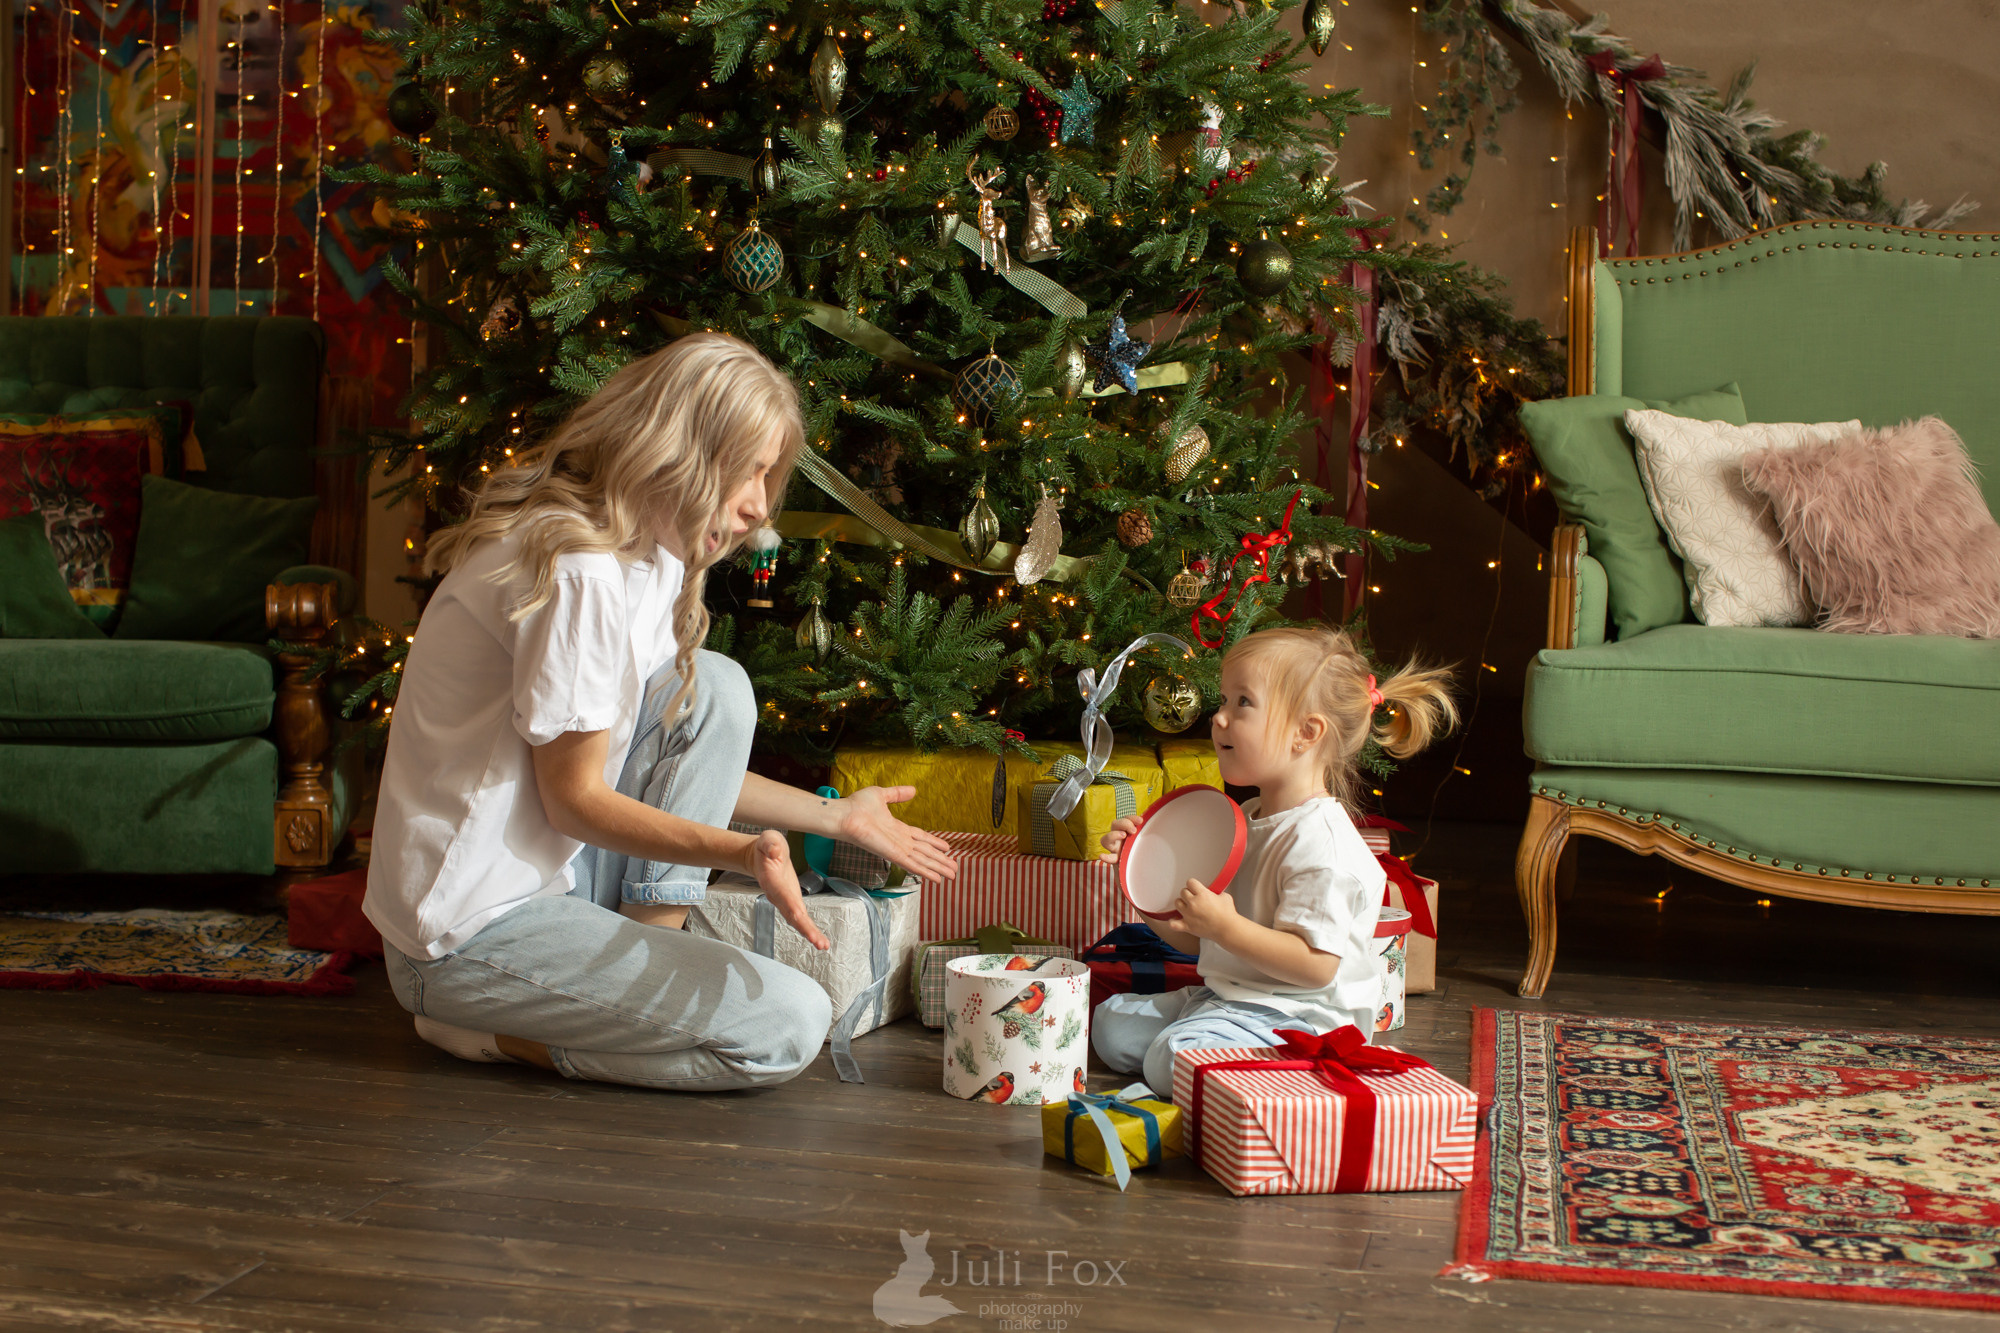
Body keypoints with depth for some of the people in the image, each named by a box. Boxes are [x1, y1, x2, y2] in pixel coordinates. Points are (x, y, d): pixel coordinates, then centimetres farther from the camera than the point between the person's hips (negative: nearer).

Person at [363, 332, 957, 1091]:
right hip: (469, 935, -10)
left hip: (543, 875, 10)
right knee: (789, 1027, -13)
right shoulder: (578, 572, -23)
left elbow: (694, 751, 14)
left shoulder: (651, 558, 9)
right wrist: (742, 851, -30)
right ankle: (497, 1032, -4)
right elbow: (575, 797, -18)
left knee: (717, 688, 4)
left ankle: (651, 952, 3)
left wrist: (834, 816, 14)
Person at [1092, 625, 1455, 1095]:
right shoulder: (1242, 821, 11)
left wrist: (1226, 927, -30)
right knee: (1112, 1023, 7)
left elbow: (1315, 965, -25)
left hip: (1294, 1020, -10)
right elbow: (1194, 939, 15)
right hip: (1221, 995, 10)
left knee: (1174, 1057, -29)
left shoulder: (1320, 841, -19)